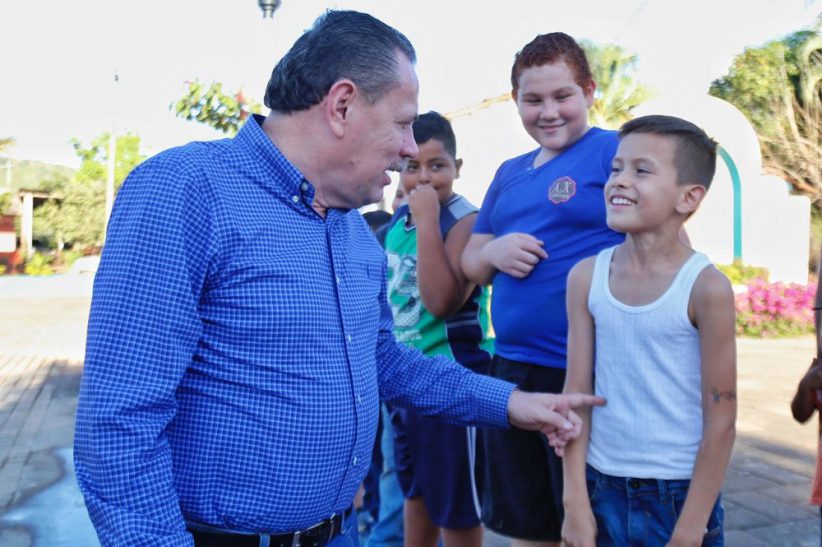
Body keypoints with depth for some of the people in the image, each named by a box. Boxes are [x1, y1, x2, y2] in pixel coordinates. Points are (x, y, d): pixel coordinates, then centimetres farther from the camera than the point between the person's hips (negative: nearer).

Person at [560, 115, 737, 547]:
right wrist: (576, 501, -3)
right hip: (601, 488, 3)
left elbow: (720, 420, -10)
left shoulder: (706, 287, -14)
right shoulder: (585, 278, -5)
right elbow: (577, 394, -2)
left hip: (679, 494, -3)